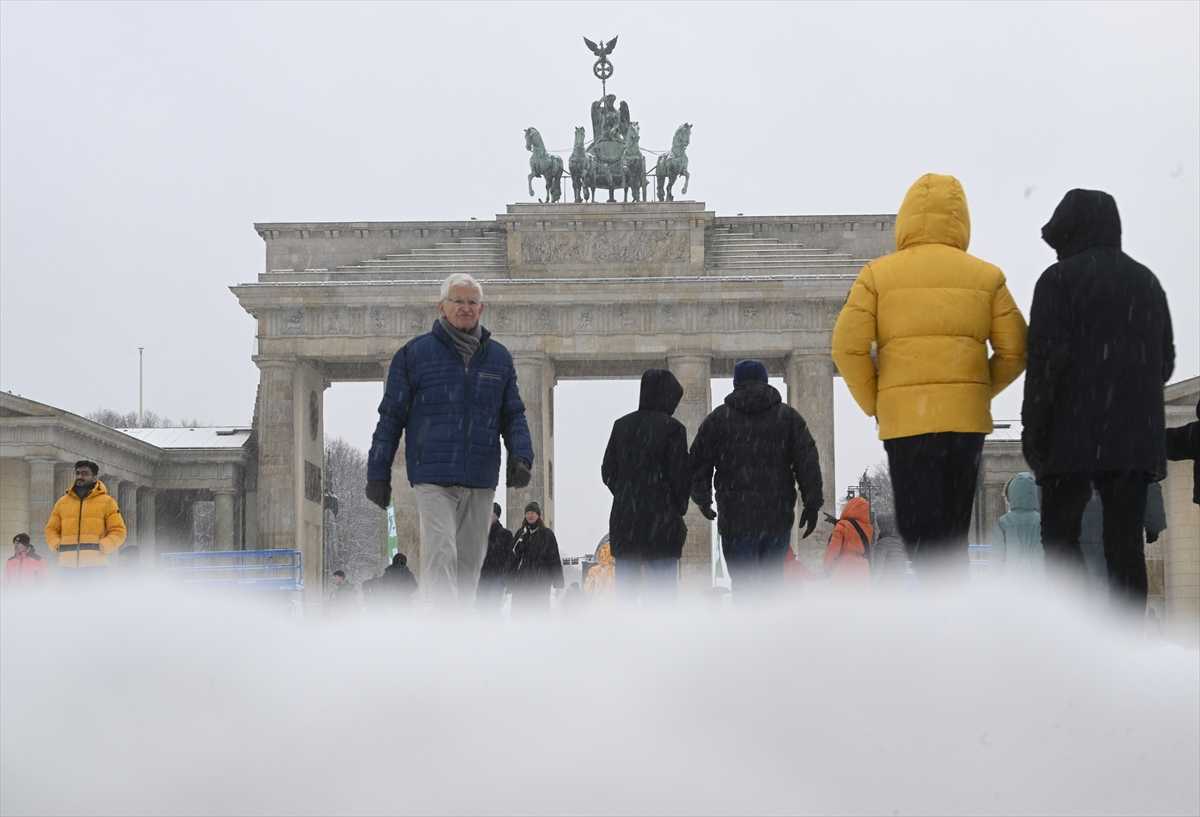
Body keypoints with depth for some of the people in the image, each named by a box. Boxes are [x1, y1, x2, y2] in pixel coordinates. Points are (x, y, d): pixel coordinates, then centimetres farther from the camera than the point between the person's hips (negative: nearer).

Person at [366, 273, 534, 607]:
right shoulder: (414, 353, 3)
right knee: (441, 555, -17)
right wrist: (378, 473, 2)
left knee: (469, 562, 9)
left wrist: (521, 456, -2)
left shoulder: (499, 357, 13)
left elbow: (513, 415, 16)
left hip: (481, 479, 4)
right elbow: (391, 416, 5)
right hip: (433, 477, -4)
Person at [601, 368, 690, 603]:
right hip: (660, 516, -4)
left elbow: (608, 472, 9)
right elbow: (679, 475, -6)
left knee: (625, 585, 8)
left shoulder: (621, 425, 6)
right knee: (662, 584, -1)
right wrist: (679, 510, 6)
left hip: (623, 516, 4)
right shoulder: (672, 428, -7)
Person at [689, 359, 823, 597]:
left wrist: (703, 501, 23)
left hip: (735, 517, -2)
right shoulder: (788, 416, 8)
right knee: (773, 579, 12)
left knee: (743, 583, -1)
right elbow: (808, 463, 2)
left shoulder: (717, 419, 6)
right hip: (778, 515, 2)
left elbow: (698, 464, 9)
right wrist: (812, 504, 5)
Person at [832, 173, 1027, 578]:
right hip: (967, 419, 2)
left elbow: (848, 347, -6)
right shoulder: (986, 277, 7)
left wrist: (874, 405, 6)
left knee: (920, 533, -2)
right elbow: (1015, 350, 3)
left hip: (904, 420, -2)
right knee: (953, 529, 13)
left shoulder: (878, 275, 2)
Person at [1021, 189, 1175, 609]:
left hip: (1076, 432, -5)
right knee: (1125, 540, 3)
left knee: (1059, 533, 1)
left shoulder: (1060, 279, -2)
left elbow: (1046, 359, -11)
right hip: (1138, 434, 5)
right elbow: (1165, 362, 19)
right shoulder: (1147, 281, 16)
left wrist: (1033, 430, -8)